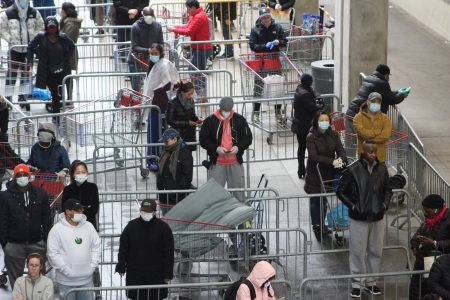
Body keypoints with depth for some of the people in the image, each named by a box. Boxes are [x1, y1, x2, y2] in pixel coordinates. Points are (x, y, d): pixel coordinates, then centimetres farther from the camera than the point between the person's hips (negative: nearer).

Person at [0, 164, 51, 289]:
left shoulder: (40, 193, 2)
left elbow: (46, 218, 4)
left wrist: (47, 240, 0)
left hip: (37, 244, 1)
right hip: (14, 245, -1)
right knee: (16, 279, 6)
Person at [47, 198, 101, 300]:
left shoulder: (89, 226, 6)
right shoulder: (57, 229, -8)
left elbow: (96, 246, 11)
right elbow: (53, 253, -11)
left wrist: (92, 265, 0)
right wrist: (67, 270, -14)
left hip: (86, 280, 4)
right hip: (66, 281, -4)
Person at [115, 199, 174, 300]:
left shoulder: (163, 228, -6)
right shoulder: (131, 226, 1)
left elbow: (168, 253, -6)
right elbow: (123, 248, 6)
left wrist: (168, 274, -8)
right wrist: (121, 267, 3)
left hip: (156, 275, -2)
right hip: (135, 273, 2)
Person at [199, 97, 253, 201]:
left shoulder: (240, 120, 1)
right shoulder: (210, 121, -3)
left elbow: (248, 138, 4)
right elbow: (203, 140, -2)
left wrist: (238, 147, -14)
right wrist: (216, 148, -17)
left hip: (235, 162, 1)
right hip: (217, 162, -1)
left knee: (239, 189, 9)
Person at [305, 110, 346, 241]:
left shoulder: (334, 135, 0)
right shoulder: (311, 137, -13)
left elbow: (341, 150, -7)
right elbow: (314, 156, -22)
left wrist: (341, 160, -31)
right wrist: (332, 162, -31)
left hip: (329, 173, 4)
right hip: (315, 174, -4)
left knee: (324, 200, 14)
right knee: (315, 201, 4)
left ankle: (322, 225, 28)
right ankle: (316, 226, 15)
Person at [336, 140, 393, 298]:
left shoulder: (382, 168, -1)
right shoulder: (353, 170, -13)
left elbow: (387, 189, 13)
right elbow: (340, 191, -6)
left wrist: (385, 204, 0)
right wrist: (352, 206, -11)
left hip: (377, 217, 4)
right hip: (359, 218, -4)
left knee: (376, 251, 11)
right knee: (358, 251, 2)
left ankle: (371, 281, 25)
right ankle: (357, 283, 14)